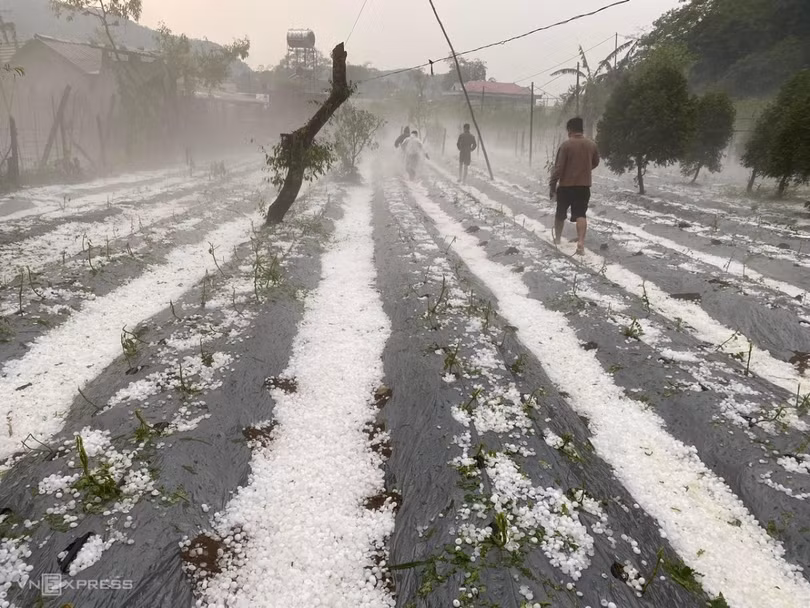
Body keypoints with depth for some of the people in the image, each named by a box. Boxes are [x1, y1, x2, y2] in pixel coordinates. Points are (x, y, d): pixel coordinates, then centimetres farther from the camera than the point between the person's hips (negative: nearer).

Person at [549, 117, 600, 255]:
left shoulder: (566, 145, -12)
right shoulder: (592, 145, 4)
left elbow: (558, 167, -14)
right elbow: (595, 163, 20)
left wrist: (552, 186, -8)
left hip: (566, 185, -3)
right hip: (584, 185, 3)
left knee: (560, 213, 16)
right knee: (581, 215, -2)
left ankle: (557, 238, 31)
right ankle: (581, 243, -17)